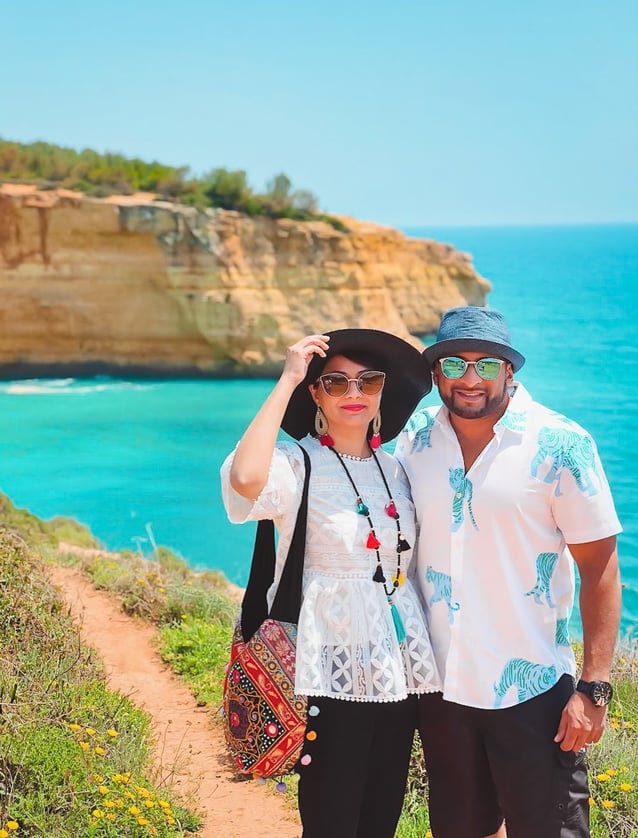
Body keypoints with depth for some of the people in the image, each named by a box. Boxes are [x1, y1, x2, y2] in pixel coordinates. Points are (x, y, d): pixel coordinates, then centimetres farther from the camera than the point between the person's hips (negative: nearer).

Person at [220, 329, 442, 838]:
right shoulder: (297, 464, -9)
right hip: (334, 674, -6)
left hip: (401, 669, 6)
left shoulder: (395, 470, 10)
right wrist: (287, 380, -24)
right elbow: (245, 478, -33)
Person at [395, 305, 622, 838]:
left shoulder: (561, 445, -12)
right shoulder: (415, 439, 0)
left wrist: (594, 688, -15)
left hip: (531, 690, -4)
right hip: (440, 687, 4)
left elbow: (600, 568, -10)